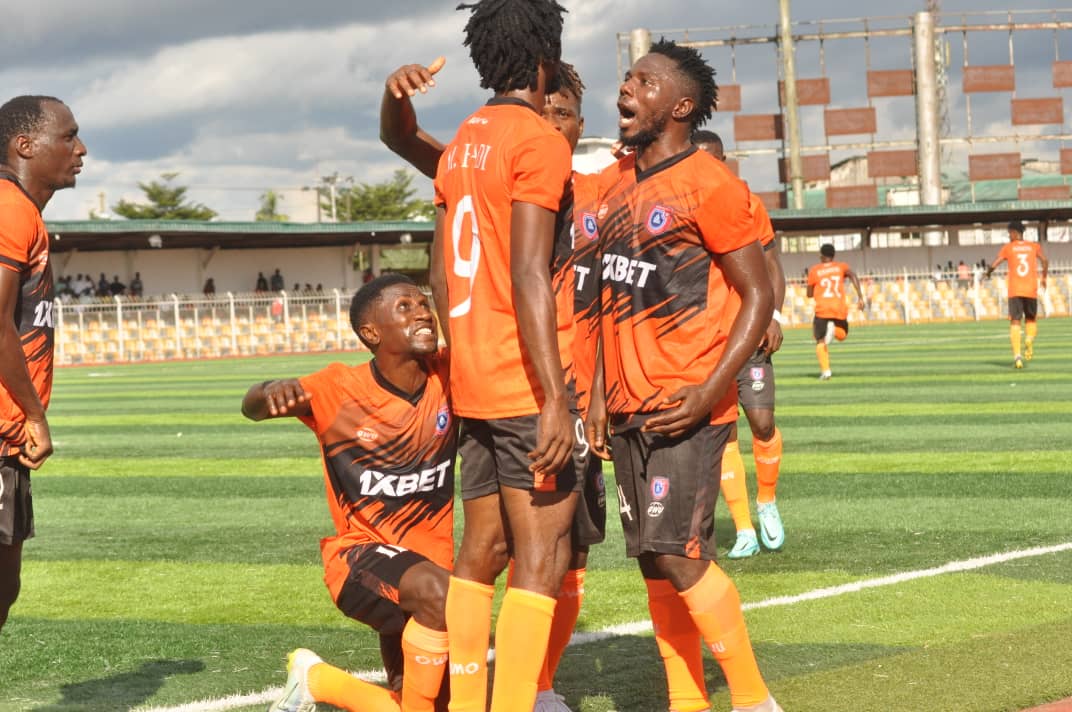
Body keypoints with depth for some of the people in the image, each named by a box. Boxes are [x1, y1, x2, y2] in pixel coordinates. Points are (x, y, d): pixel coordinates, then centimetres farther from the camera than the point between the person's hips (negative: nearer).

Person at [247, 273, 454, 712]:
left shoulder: (447, 374, -8)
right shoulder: (340, 389, -15)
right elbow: (252, 408, -19)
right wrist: (271, 394, -44)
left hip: (431, 556, 5)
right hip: (361, 556, -5)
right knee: (438, 592, -38)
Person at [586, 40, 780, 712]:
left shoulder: (709, 183, -9)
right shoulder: (618, 185, 14)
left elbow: (758, 296, -10)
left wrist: (712, 391, -19)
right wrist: (600, 392, 11)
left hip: (686, 405, -8)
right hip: (628, 407, 8)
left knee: (678, 554, -13)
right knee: (651, 557, 7)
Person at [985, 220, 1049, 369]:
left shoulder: (1008, 247, 6)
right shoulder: (1034, 246, 10)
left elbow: (994, 265, 0)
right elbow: (1045, 261, -4)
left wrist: (988, 273, 22)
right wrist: (1044, 277, 11)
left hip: (1014, 291, -1)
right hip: (1031, 290, 1)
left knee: (1015, 323, -2)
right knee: (1031, 320, 17)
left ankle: (1017, 355, -20)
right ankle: (1030, 339, -16)